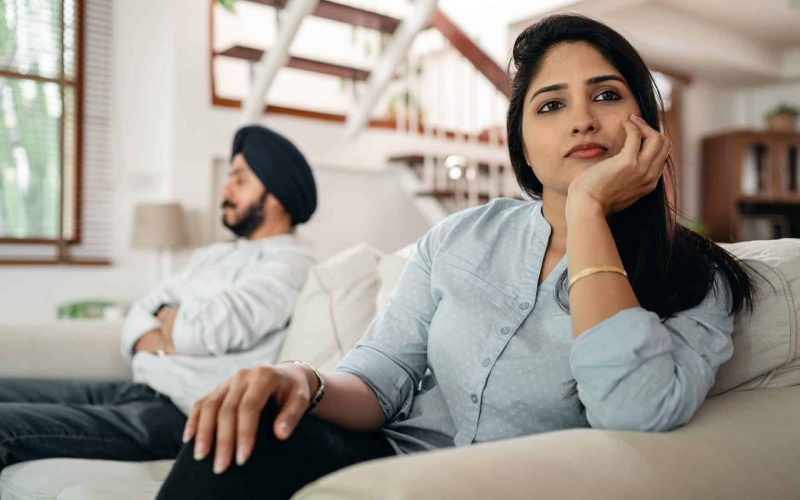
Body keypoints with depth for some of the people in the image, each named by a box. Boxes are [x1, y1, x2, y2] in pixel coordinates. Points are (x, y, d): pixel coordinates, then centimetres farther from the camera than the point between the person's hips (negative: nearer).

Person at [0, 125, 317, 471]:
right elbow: (140, 316, 14)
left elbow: (209, 327, -21)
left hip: (186, 416, -9)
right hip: (136, 390, 9)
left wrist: (167, 317, 2)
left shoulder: (290, 265, -8)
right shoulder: (212, 256, 20)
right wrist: (163, 342, -9)